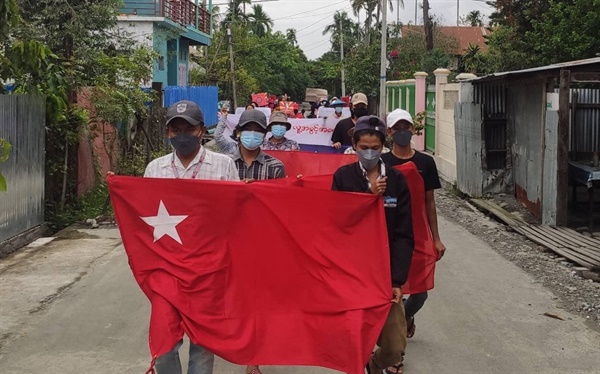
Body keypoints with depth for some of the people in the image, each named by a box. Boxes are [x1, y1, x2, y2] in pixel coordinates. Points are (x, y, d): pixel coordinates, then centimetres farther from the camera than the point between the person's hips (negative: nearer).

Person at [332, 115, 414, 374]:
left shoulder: (396, 180, 1)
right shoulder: (343, 177, -1)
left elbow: (404, 234, -2)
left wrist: (397, 280, -9)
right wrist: (368, 197, -14)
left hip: (386, 273, 1)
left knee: (395, 348, 2)